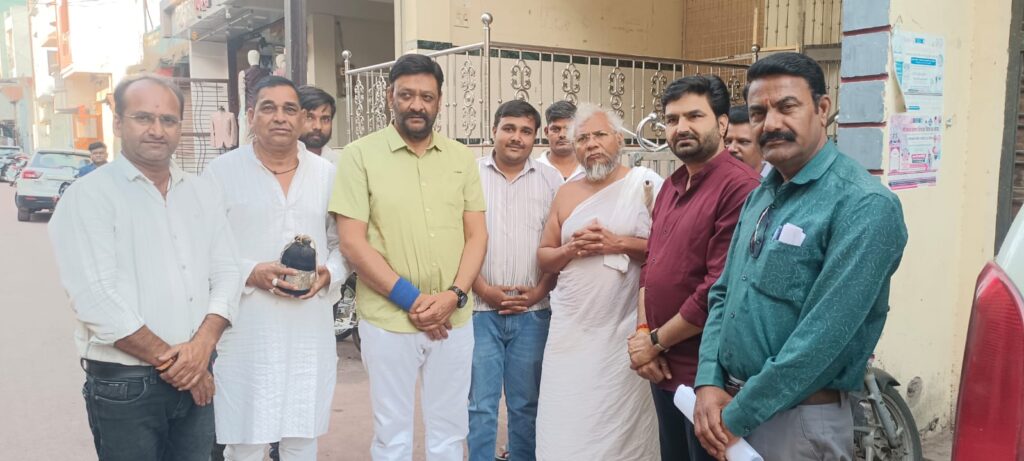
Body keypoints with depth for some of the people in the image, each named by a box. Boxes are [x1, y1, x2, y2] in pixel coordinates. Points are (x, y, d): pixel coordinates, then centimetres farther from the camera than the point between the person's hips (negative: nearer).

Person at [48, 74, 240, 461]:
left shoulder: (202, 193, 8)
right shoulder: (88, 197, -8)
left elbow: (226, 273, 4)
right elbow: (96, 300, -16)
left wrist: (201, 346, -11)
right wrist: (170, 361, -13)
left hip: (197, 380, 5)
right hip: (123, 384, -4)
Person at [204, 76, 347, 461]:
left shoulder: (327, 173, 8)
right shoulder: (221, 172, -2)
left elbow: (343, 241, 13)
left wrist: (330, 273, -7)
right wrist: (250, 273, -18)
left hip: (311, 329, 3)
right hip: (246, 332, -3)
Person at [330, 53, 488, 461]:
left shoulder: (462, 158, 7)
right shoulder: (360, 155, -4)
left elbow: (477, 235, 6)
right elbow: (352, 242, -8)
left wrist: (454, 295, -10)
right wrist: (409, 299, -13)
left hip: (454, 318, 3)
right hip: (388, 320, -3)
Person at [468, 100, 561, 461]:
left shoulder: (551, 180, 6)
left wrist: (539, 291, -5)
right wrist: (483, 289, -8)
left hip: (532, 312, 1)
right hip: (480, 310, -1)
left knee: (526, 404, 11)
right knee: (481, 404, 4)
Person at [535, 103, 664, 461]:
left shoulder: (646, 183, -3)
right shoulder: (566, 193, 11)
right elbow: (544, 257, 14)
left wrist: (620, 244, -17)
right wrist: (572, 248, -6)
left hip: (624, 330, -4)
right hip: (570, 329, 4)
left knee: (621, 423, 5)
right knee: (565, 424, 7)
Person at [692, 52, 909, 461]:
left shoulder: (864, 206, -19)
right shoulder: (760, 197, 7)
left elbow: (823, 336, -24)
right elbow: (722, 295, 8)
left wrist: (737, 416, -18)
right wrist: (709, 384, -5)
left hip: (798, 421, -7)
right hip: (728, 403, 7)